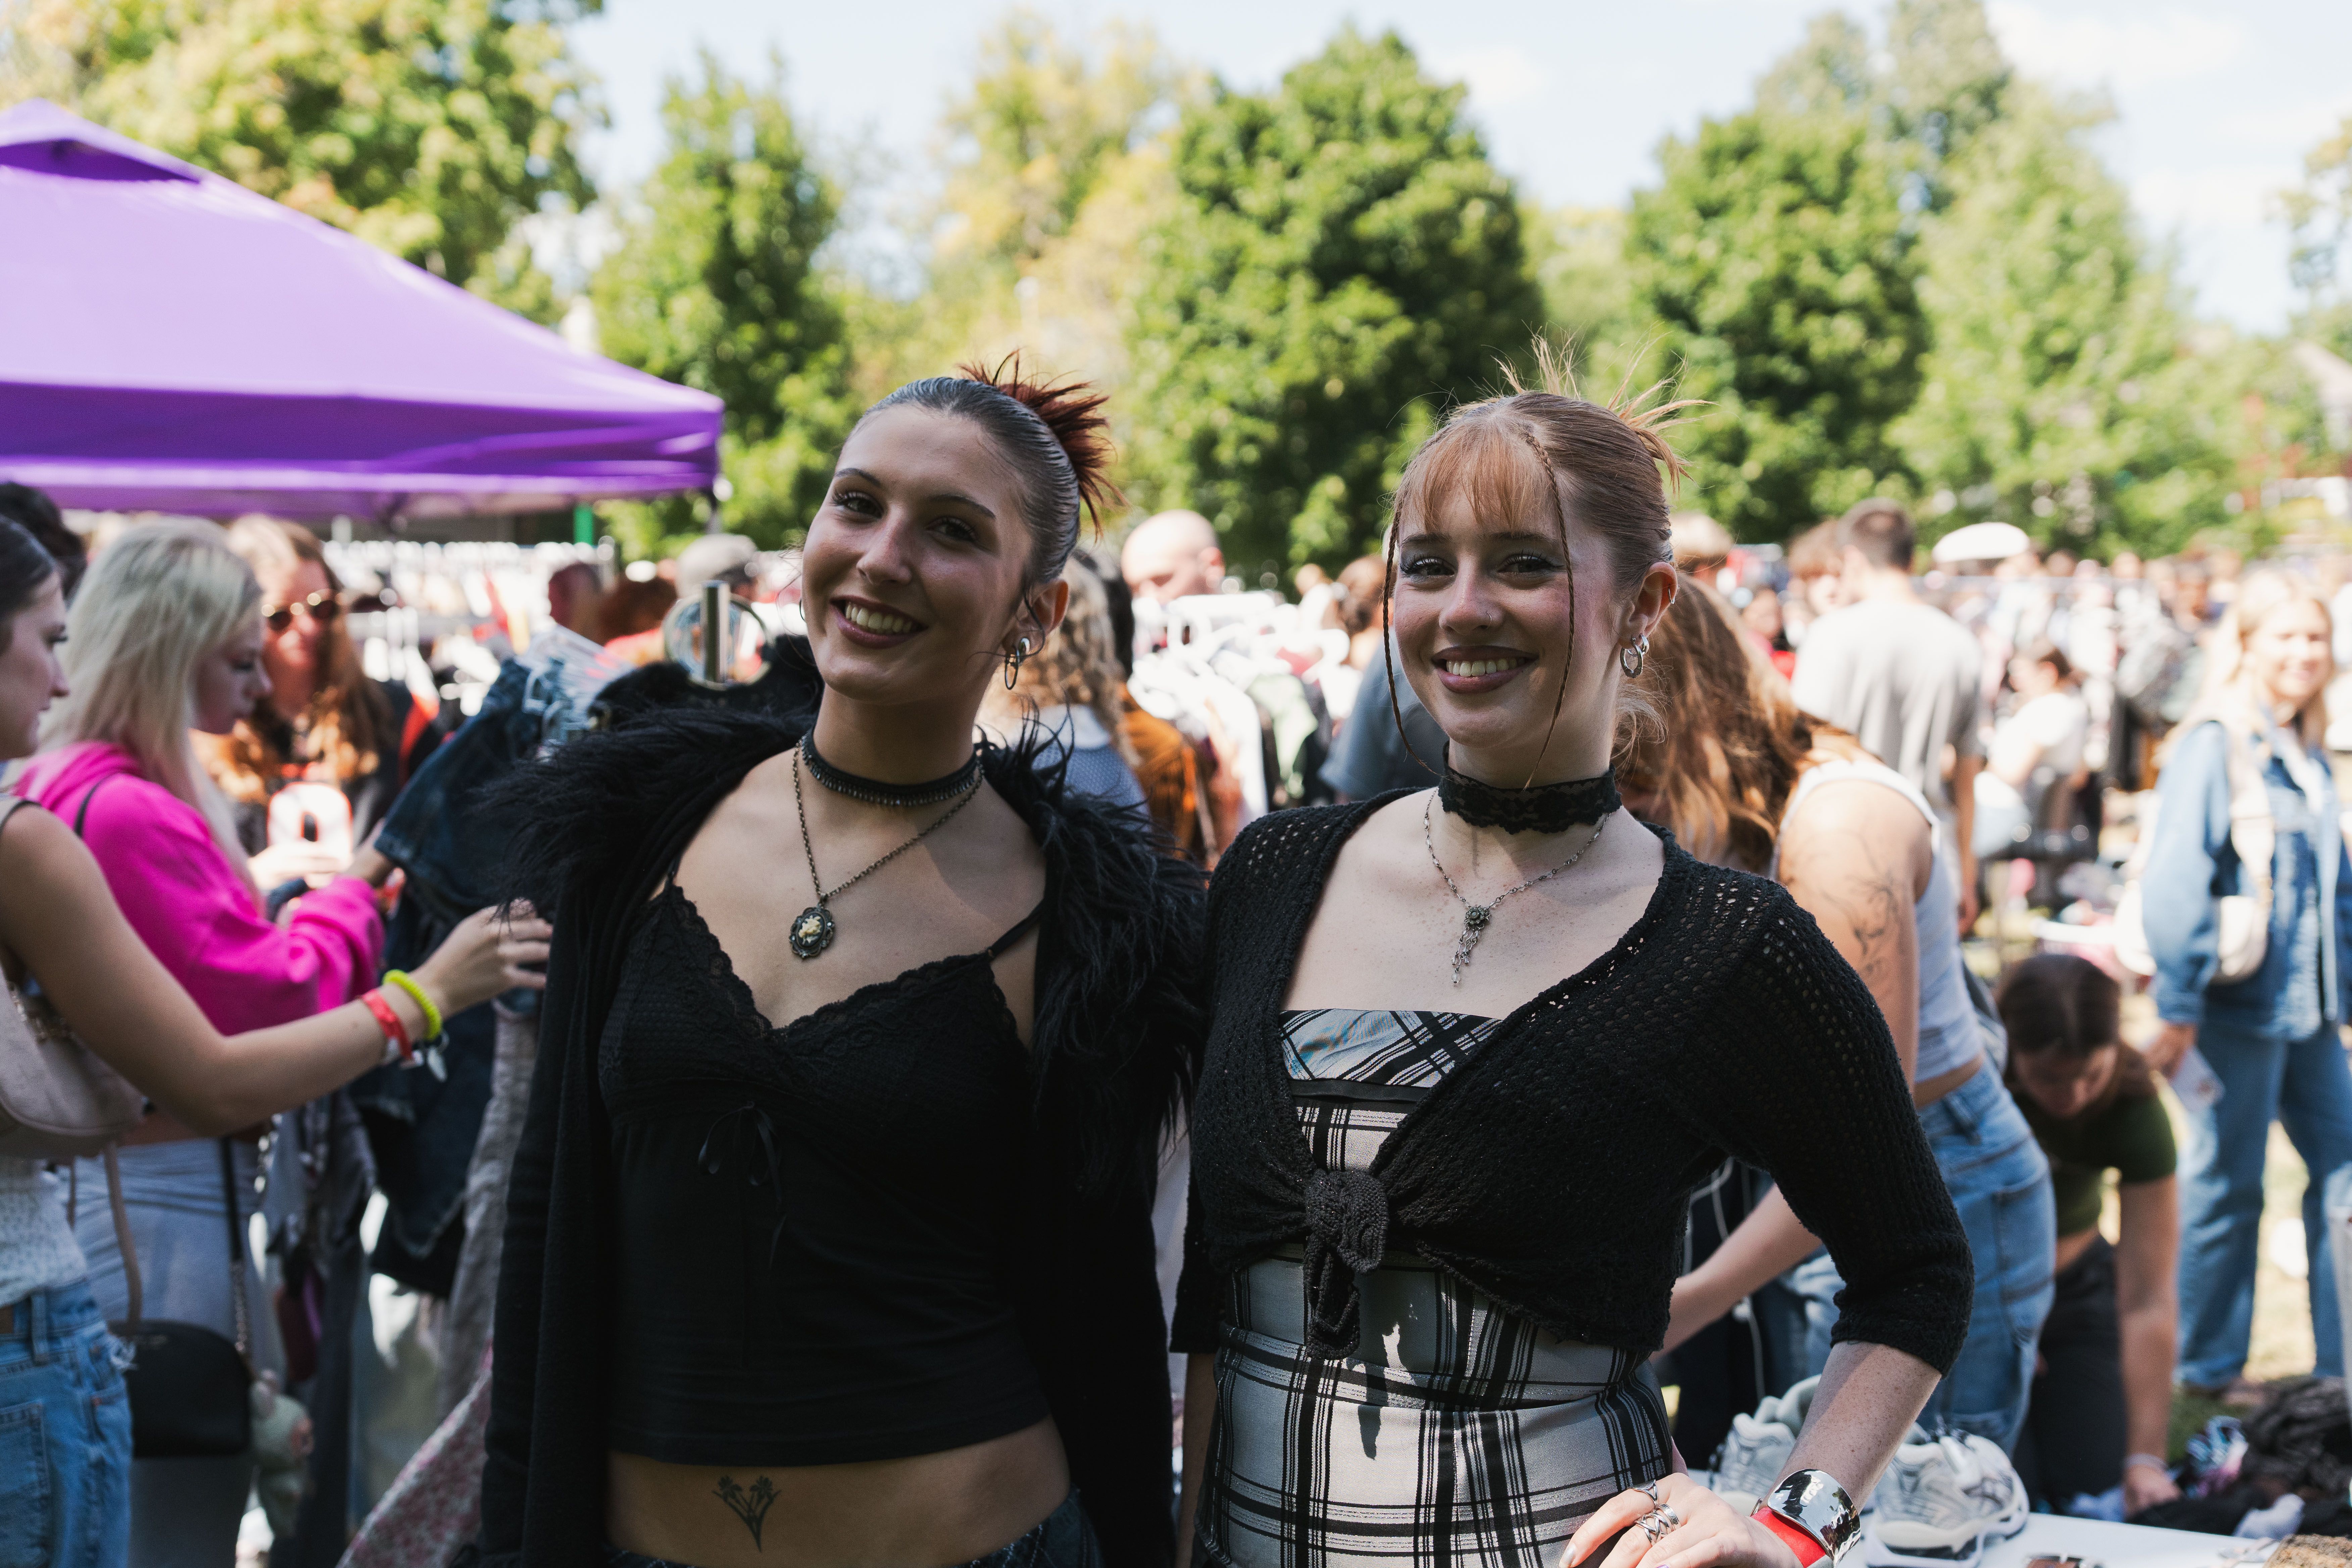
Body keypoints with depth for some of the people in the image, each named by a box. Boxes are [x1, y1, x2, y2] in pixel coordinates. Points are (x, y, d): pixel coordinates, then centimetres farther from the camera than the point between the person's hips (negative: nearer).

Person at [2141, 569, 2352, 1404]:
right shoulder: (2213, 746, -11)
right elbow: (2176, 884, -17)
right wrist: (2178, 1008, -20)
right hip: (2240, 1003, -7)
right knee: (2228, 1185, 2)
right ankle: (2210, 1366, 15)